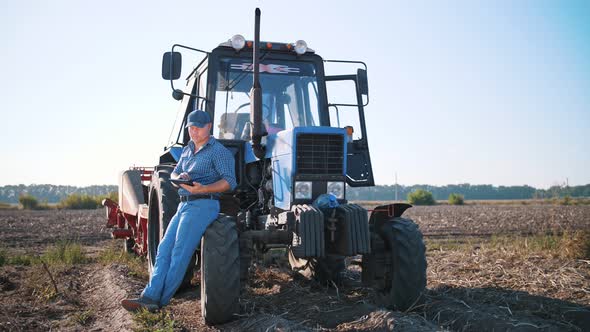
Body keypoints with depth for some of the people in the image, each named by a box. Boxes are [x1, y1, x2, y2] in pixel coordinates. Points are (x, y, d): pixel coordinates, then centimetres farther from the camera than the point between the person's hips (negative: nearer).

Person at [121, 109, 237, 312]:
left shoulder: (218, 151, -5)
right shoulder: (187, 150, 20)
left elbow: (230, 181, -13)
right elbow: (174, 173, 22)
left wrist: (203, 189, -28)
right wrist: (180, 177, -4)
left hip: (203, 205, -8)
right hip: (184, 204, 8)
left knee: (180, 252, -13)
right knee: (164, 249, -3)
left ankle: (159, 300, -9)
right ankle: (150, 296, -7)